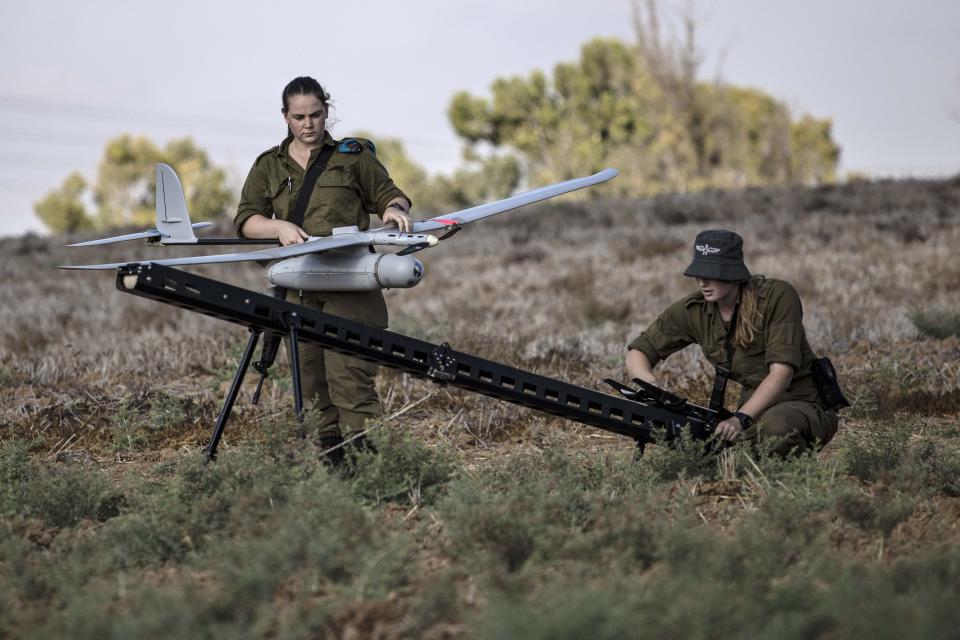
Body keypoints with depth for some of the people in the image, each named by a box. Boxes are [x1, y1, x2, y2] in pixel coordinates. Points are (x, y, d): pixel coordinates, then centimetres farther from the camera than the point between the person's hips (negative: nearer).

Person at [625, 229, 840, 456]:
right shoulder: (693, 310, -3)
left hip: (806, 405, -5)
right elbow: (637, 353, 2)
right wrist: (652, 387, -21)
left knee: (775, 425, -39)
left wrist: (741, 418, -36)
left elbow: (781, 371, -24)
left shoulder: (777, 296, -17)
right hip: (755, 408, 5)